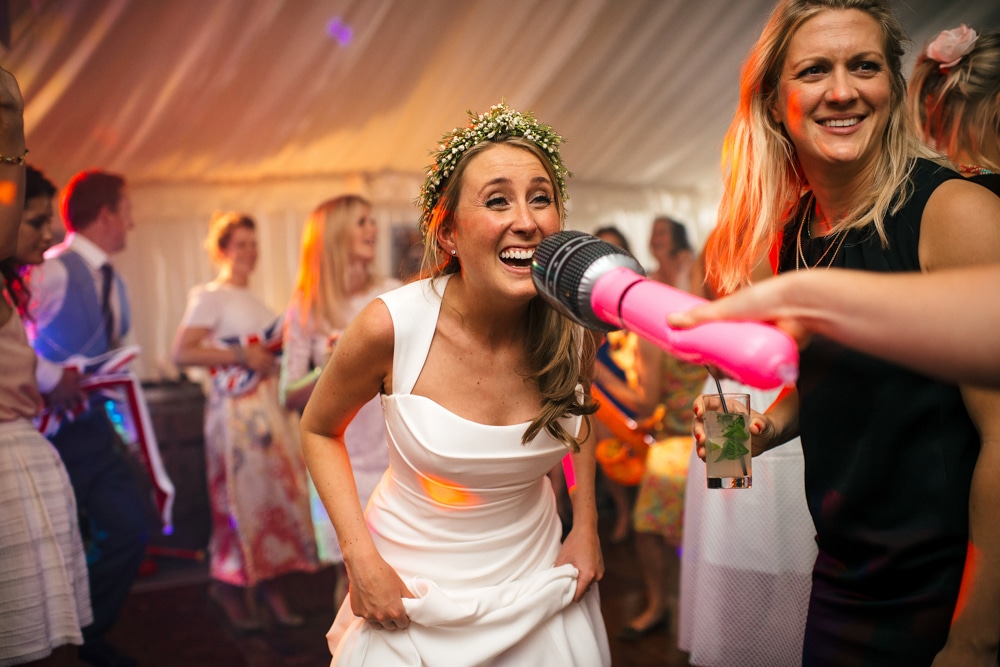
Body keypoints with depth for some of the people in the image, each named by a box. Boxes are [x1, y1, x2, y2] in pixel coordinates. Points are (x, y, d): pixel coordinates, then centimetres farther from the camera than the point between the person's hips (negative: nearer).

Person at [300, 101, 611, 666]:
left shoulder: (574, 324, -15)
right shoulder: (391, 326, -24)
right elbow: (320, 430, -6)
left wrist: (586, 524, 3)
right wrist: (360, 558, -14)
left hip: (536, 572, 3)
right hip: (413, 586, -2)